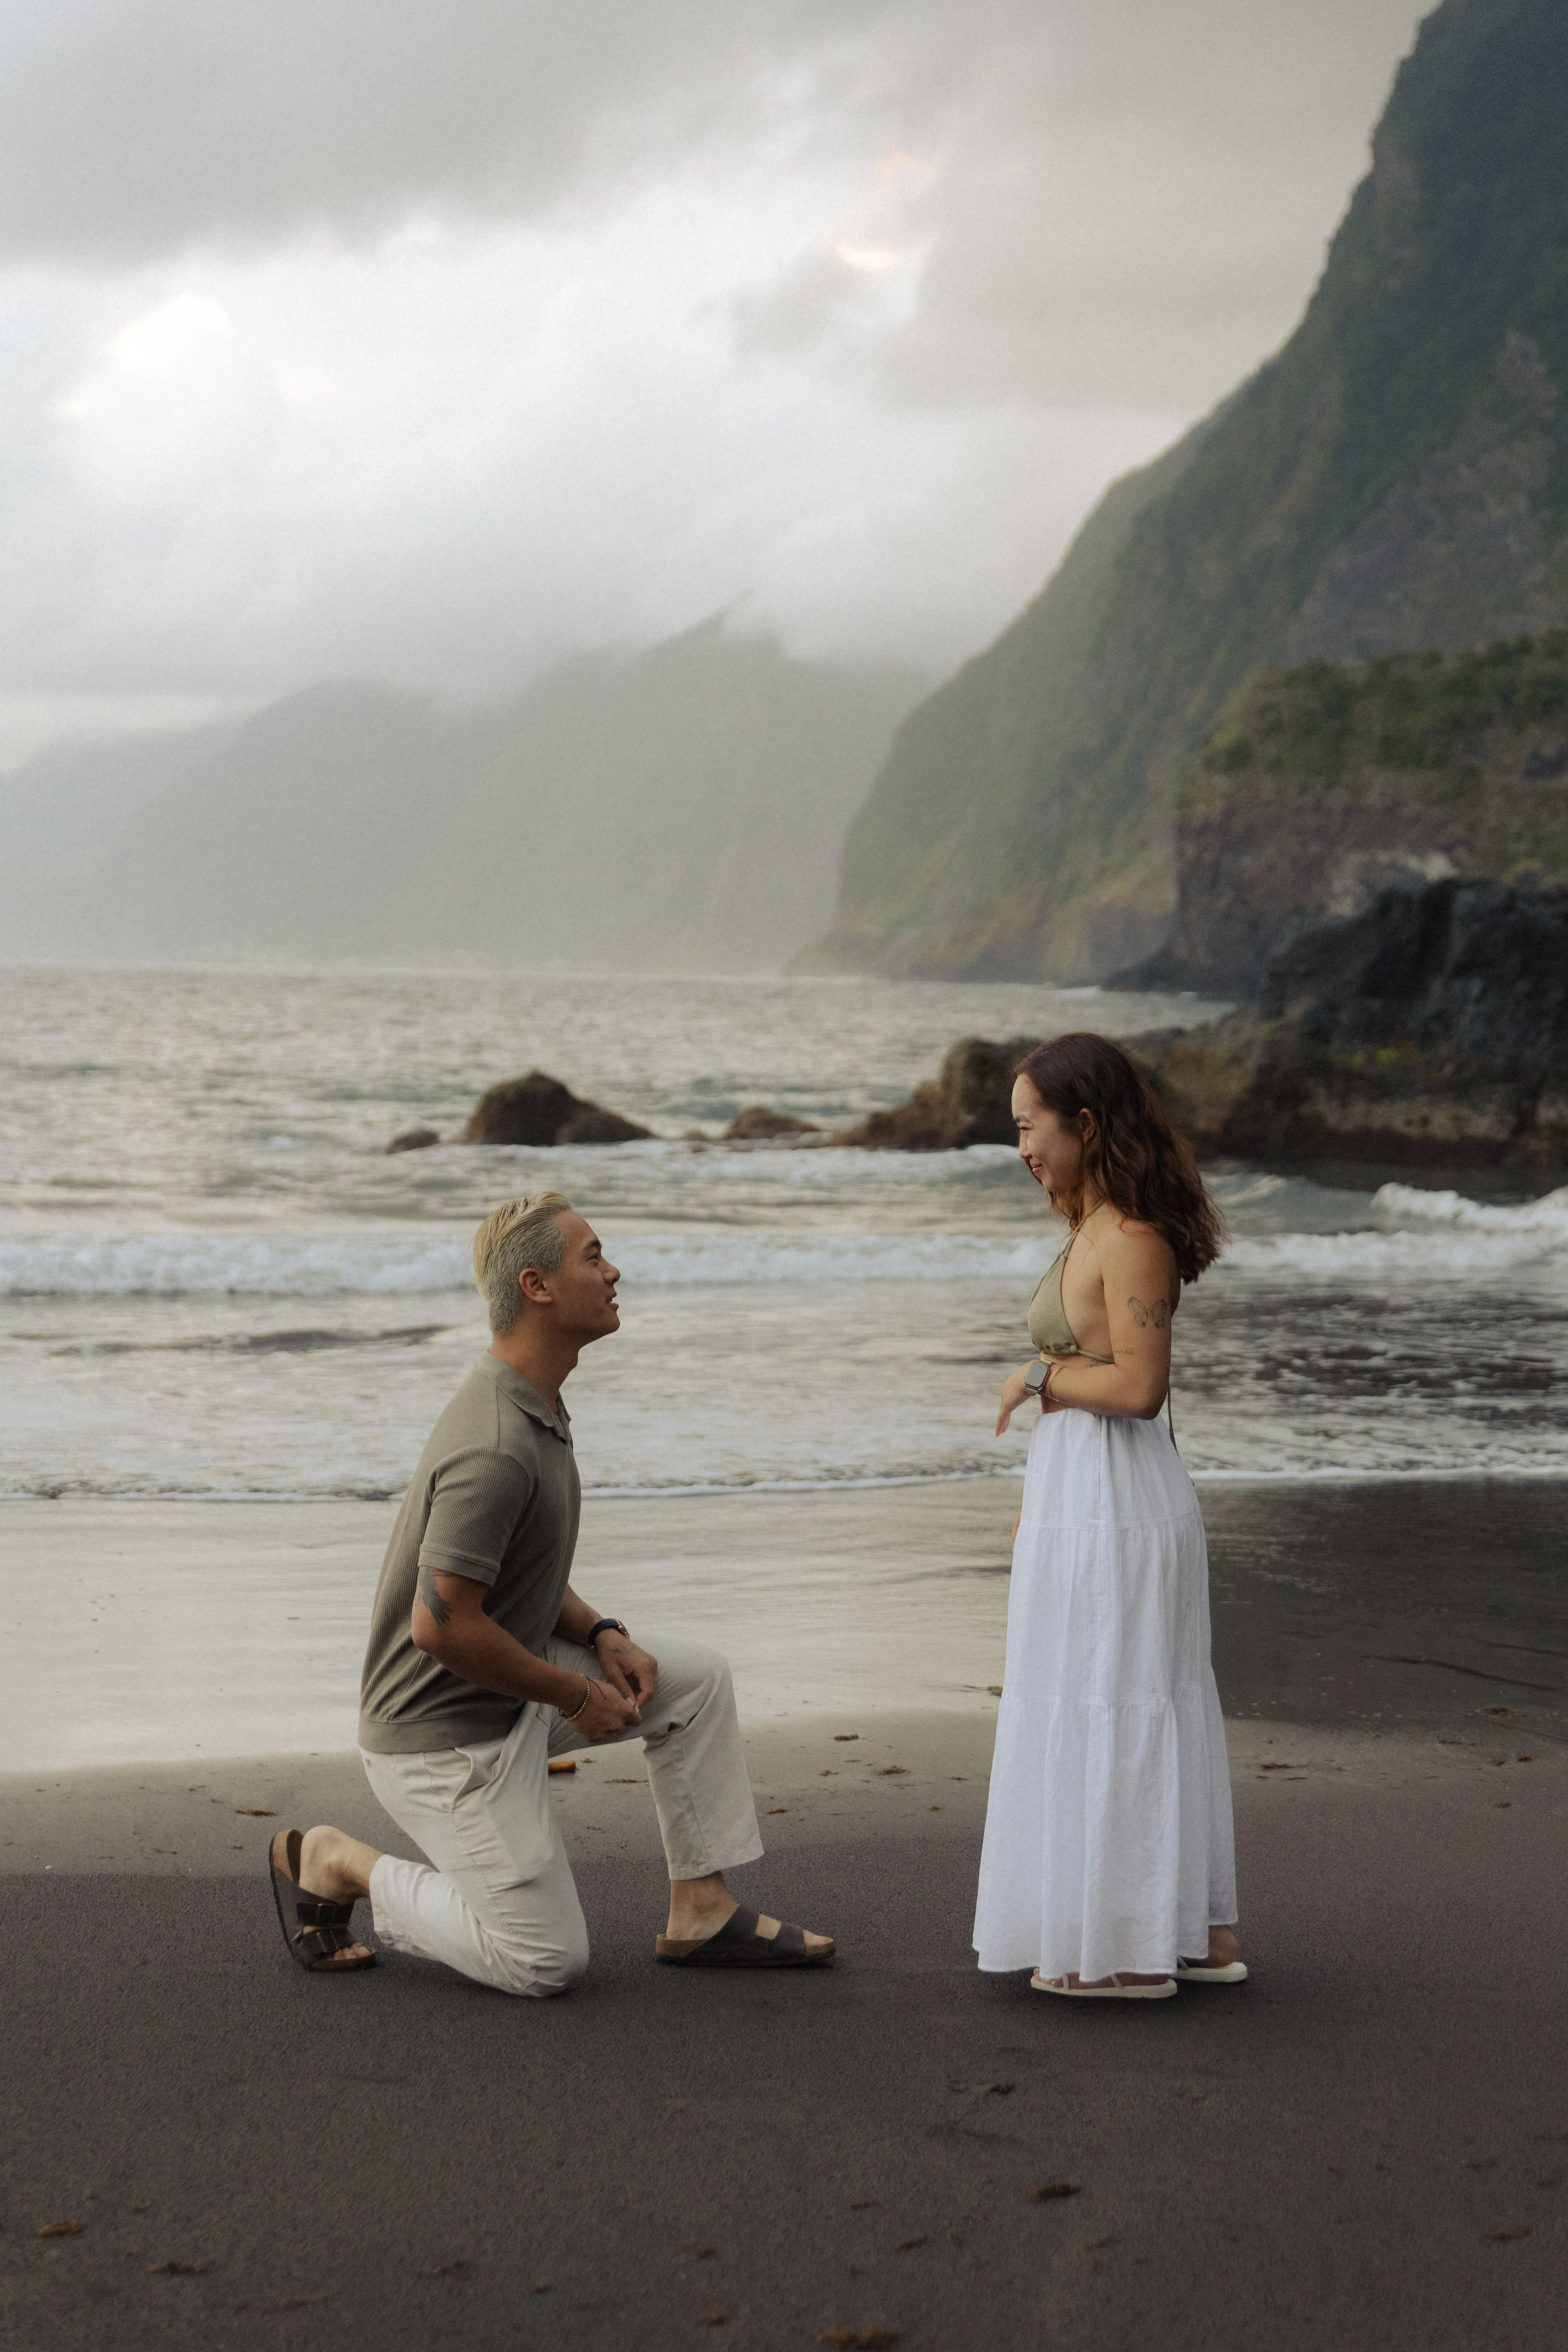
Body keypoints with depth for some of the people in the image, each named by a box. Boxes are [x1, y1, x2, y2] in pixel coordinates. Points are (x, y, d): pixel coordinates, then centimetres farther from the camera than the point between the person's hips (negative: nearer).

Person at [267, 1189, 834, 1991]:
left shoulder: (532, 1405, 6)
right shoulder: (497, 1447, -28)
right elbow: (441, 1624, -30)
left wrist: (601, 1635, 1)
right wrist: (575, 1695, -17)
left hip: (509, 1690, 10)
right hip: (444, 1735, -10)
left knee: (696, 1676, 7)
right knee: (546, 1962, -2)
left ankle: (701, 1915, 11)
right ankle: (336, 1864, 8)